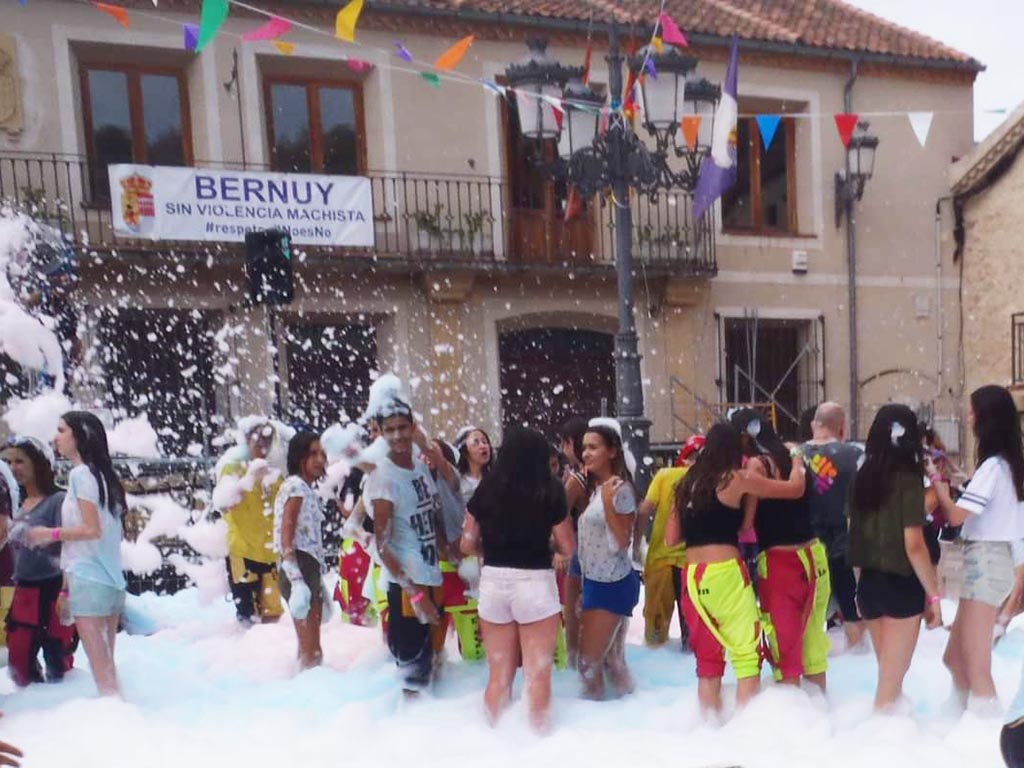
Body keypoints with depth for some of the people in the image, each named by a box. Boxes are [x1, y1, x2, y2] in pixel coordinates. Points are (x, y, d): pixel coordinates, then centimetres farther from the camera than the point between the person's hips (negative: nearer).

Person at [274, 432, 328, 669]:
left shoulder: (307, 490, 19)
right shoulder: (296, 486, -10)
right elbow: (286, 539, -18)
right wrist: (297, 581, -27)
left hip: (309, 569, 10)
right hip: (299, 569, -10)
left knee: (309, 649, 15)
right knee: (312, 652, -8)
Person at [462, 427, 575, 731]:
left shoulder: (486, 490, 0)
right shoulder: (550, 492, -6)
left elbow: (467, 545, 6)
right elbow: (567, 548, -2)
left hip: (493, 582, 3)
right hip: (535, 583, -3)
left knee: (499, 675, 16)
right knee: (537, 674, 8)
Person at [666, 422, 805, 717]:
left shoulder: (689, 483, 13)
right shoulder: (737, 478, -2)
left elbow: (671, 538, 13)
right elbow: (796, 489, 4)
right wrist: (797, 463, 23)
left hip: (692, 577, 6)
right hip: (725, 574, -6)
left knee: (707, 659, 14)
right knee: (748, 655, 3)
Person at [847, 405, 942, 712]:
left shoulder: (864, 476, 3)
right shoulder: (908, 479, -14)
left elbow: (857, 530, 4)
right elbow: (914, 545, -18)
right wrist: (933, 594, -10)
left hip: (868, 582, 6)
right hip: (901, 585, -6)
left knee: (889, 672, 22)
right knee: (890, 680, 6)